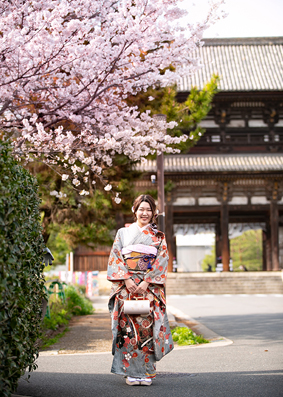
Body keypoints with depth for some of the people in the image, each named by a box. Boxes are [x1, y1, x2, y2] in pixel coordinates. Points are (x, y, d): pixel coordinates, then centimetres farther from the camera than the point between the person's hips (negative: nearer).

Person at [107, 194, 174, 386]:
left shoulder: (159, 236, 11)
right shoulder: (123, 233, 13)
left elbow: (162, 261, 2)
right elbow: (115, 257, 5)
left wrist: (146, 282, -11)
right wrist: (126, 279, -9)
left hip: (150, 287, -1)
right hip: (126, 285, 1)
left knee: (147, 326, -7)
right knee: (128, 326, -5)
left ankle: (146, 372, -1)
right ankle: (131, 372, 1)